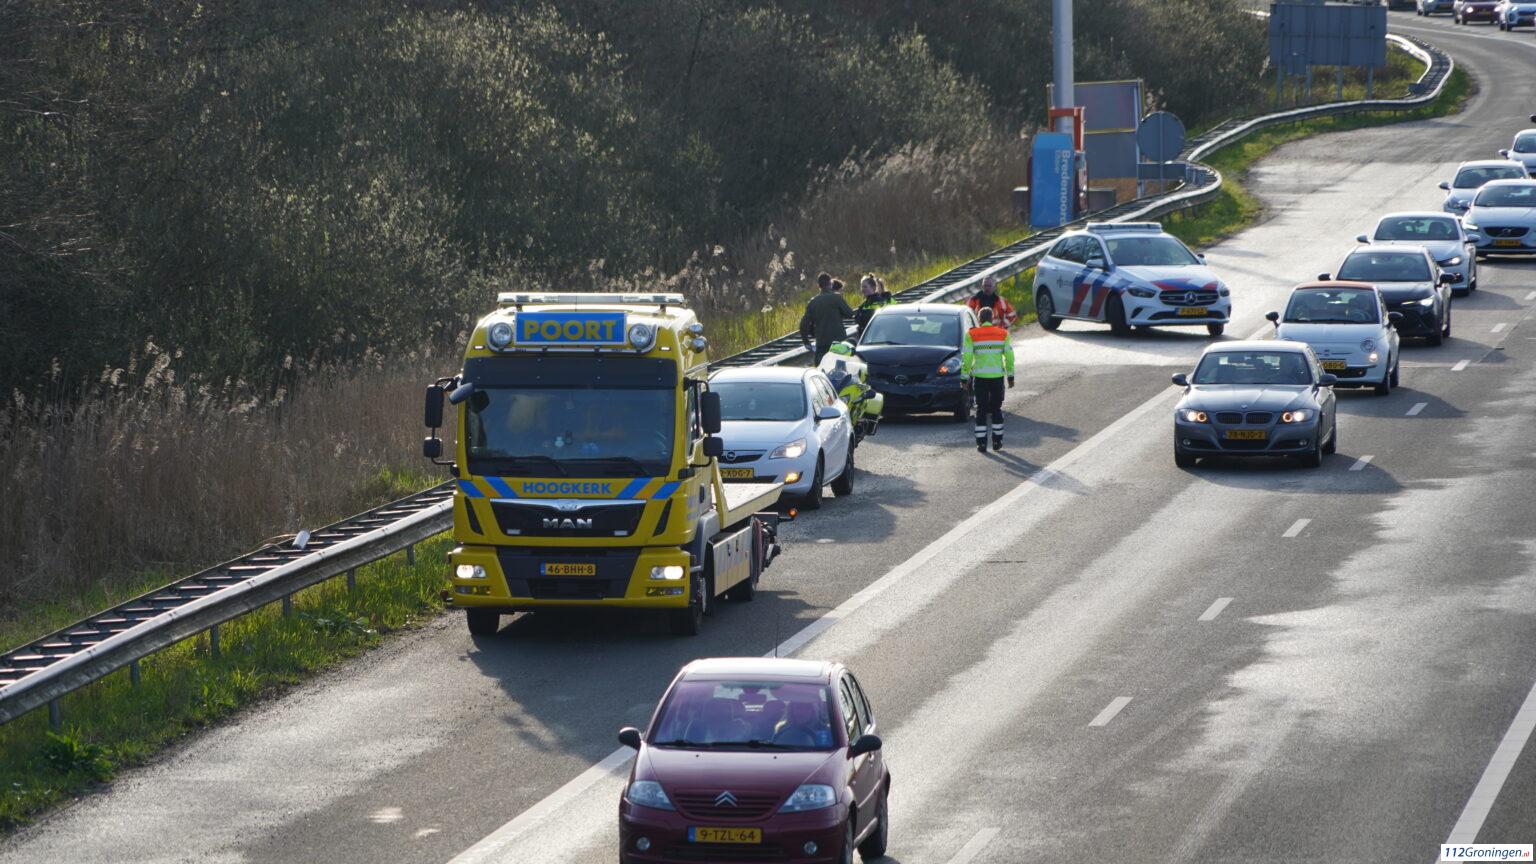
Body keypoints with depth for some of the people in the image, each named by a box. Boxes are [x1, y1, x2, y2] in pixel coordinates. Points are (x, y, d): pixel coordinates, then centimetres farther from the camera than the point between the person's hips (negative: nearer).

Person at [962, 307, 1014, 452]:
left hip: (979, 376, -1)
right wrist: (1010, 376, 9)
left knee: (981, 409, 5)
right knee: (996, 408, 13)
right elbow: (1009, 355, 2)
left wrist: (964, 377, 0)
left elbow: (966, 357, -6)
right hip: (998, 375, 1)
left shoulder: (971, 335, -4)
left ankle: (981, 442, 2)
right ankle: (997, 441, 15)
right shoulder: (1003, 334, 2)